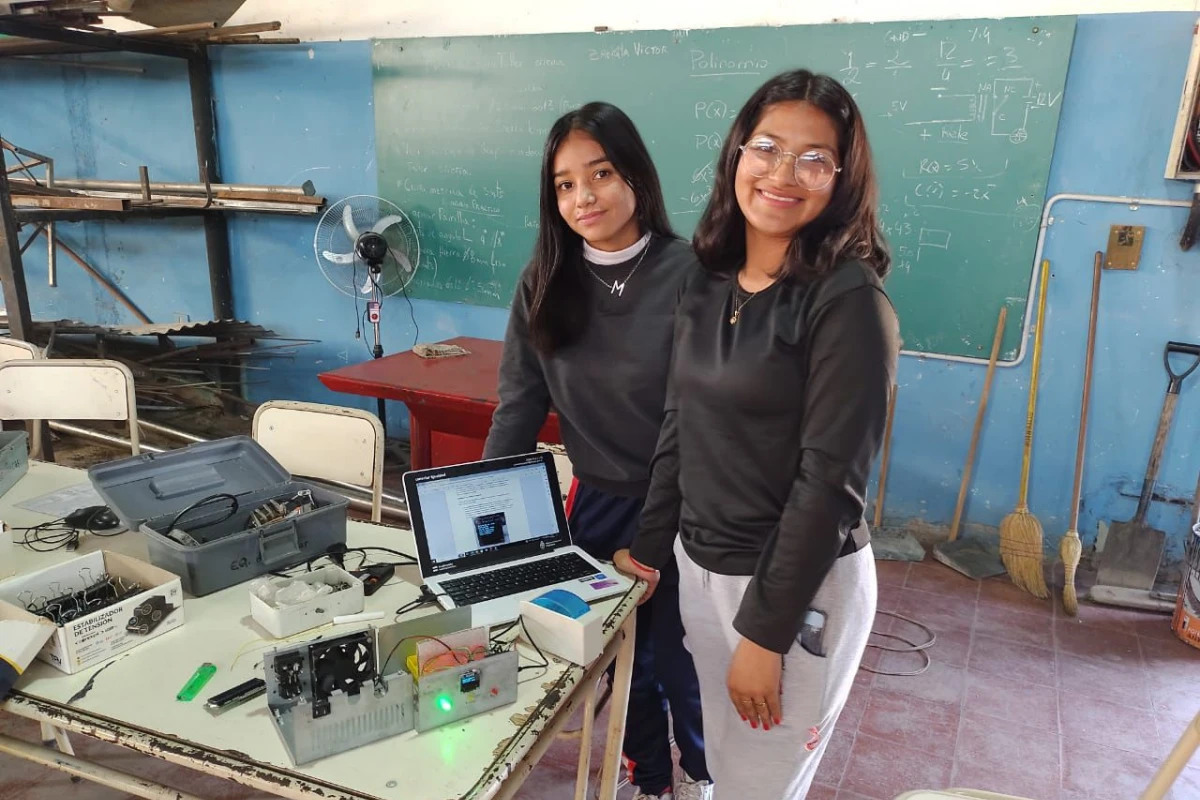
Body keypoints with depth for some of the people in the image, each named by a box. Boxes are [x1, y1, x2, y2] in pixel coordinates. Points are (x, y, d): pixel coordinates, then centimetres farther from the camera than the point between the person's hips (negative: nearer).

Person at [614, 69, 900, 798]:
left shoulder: (849, 302, -17)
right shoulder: (708, 285, 3)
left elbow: (830, 482, -19)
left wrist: (765, 631, -16)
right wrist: (649, 548, 12)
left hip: (801, 586, -6)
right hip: (700, 566, 6)